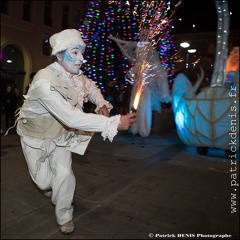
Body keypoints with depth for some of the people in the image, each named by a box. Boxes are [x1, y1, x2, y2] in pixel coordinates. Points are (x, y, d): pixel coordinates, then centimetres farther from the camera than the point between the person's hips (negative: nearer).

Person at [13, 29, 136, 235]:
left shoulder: (75, 74, -14)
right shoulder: (45, 81, -36)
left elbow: (91, 86, 8)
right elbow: (72, 117, -47)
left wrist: (102, 105, -14)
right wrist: (114, 123, -47)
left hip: (60, 132, 4)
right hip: (36, 134, -4)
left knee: (63, 174, -7)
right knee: (44, 181, 3)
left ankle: (64, 216, 19)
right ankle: (50, 184, 43)